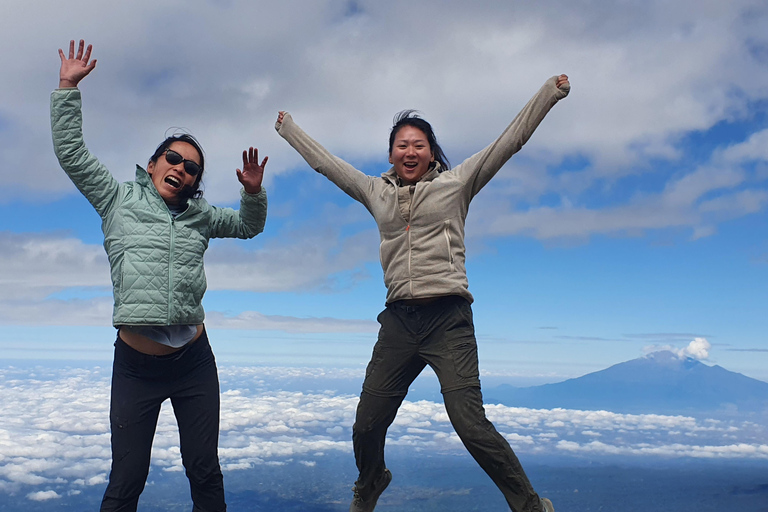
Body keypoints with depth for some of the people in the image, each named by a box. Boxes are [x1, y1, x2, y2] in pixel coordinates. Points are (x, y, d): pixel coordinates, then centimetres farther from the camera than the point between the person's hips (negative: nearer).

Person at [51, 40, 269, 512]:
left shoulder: (198, 216, 13)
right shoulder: (120, 200, 7)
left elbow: (249, 226, 23)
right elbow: (71, 152, 2)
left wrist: (254, 192, 3)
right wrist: (69, 87, -1)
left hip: (195, 360, 3)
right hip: (136, 362, -2)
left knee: (205, 474, 9)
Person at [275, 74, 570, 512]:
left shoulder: (456, 182, 7)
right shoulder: (377, 192, 16)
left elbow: (511, 140, 4)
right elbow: (324, 161, 28)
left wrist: (552, 91, -1)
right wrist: (289, 128, 38)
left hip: (448, 319, -4)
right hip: (399, 320, 4)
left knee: (471, 425, -15)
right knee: (367, 426, 7)